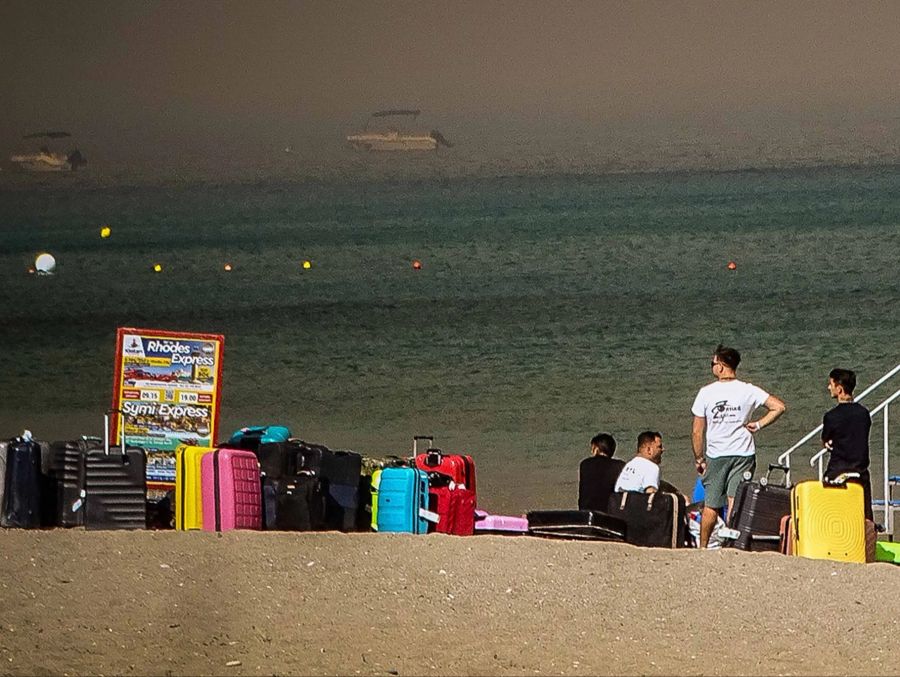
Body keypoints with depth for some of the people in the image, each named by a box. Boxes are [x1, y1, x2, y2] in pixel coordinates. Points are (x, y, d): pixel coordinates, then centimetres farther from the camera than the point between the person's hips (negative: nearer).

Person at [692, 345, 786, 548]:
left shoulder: (706, 392, -4)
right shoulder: (748, 390, -3)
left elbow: (697, 432, -2)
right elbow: (778, 407, -8)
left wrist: (699, 459, 9)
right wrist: (759, 425, 1)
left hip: (716, 455, 0)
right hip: (743, 454, 0)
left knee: (711, 506, 9)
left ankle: (702, 547, 18)